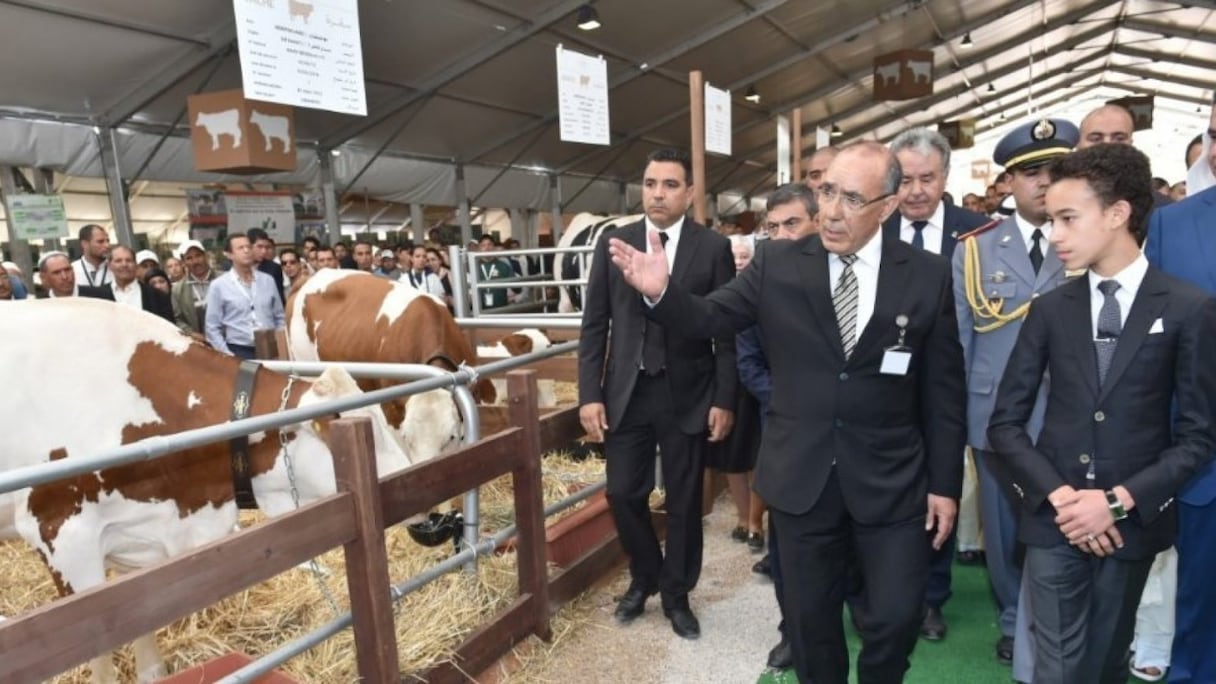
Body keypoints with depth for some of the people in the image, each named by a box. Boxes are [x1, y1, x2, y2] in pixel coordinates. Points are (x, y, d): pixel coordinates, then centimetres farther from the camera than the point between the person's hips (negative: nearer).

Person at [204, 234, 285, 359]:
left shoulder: (268, 280, 8)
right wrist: (228, 356, -8)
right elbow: (213, 328, 0)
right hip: (239, 352, -2)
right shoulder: (218, 285, 0)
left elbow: (280, 319, 12)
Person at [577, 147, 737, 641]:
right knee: (623, 494, 8)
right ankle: (644, 578, 36)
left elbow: (727, 330, -2)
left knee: (683, 500, 11)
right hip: (626, 392, 2)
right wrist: (589, 395, -3)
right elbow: (594, 325, 2)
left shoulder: (714, 248, -2)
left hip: (687, 394, -1)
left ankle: (676, 594, 33)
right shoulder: (613, 243, 3)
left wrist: (724, 400, -6)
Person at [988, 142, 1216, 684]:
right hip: (1054, 518, 1)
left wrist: (1119, 500, -14)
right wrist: (1058, 494, -12)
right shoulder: (1050, 309, 2)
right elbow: (1005, 422, 1)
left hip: (1133, 521, 0)